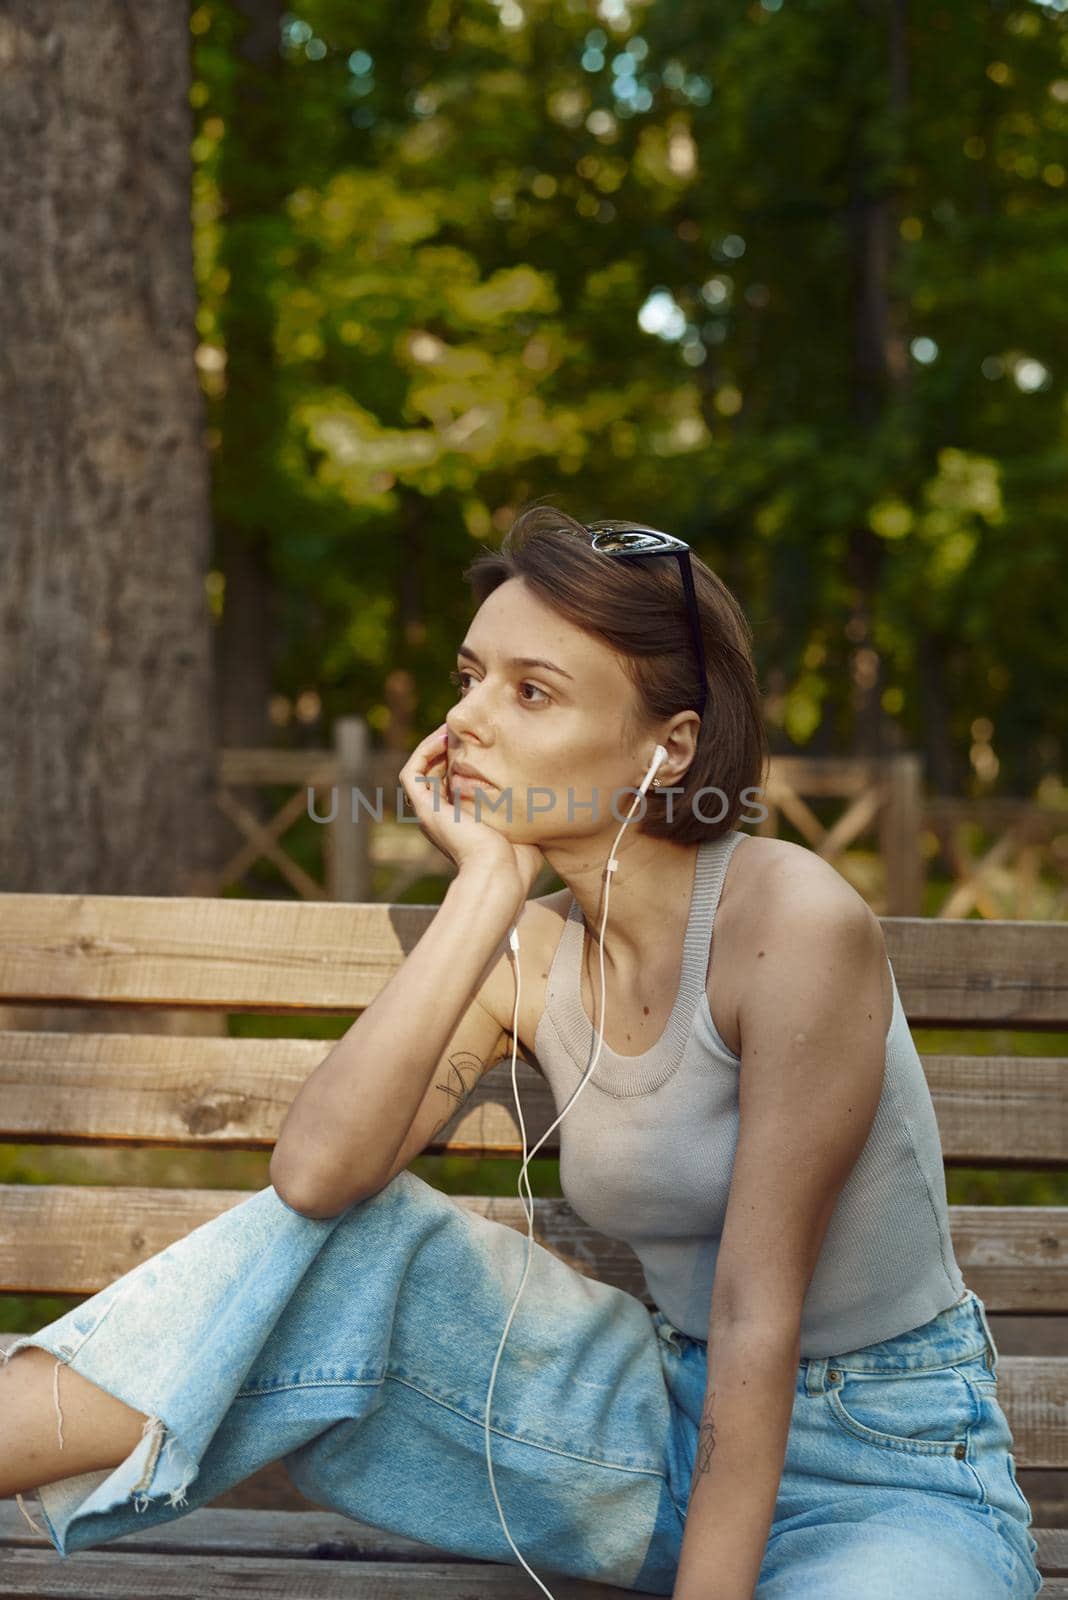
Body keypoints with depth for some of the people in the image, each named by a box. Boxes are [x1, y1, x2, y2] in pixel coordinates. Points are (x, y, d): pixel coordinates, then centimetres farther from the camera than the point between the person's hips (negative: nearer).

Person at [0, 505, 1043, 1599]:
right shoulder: (533, 956, -2)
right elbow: (313, 1173, -19)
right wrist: (487, 885, -20)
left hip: (896, 1478, -5)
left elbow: (755, 1317, -21)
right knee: (344, 1245, -14)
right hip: (670, 1430, 5)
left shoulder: (793, 919, -21)